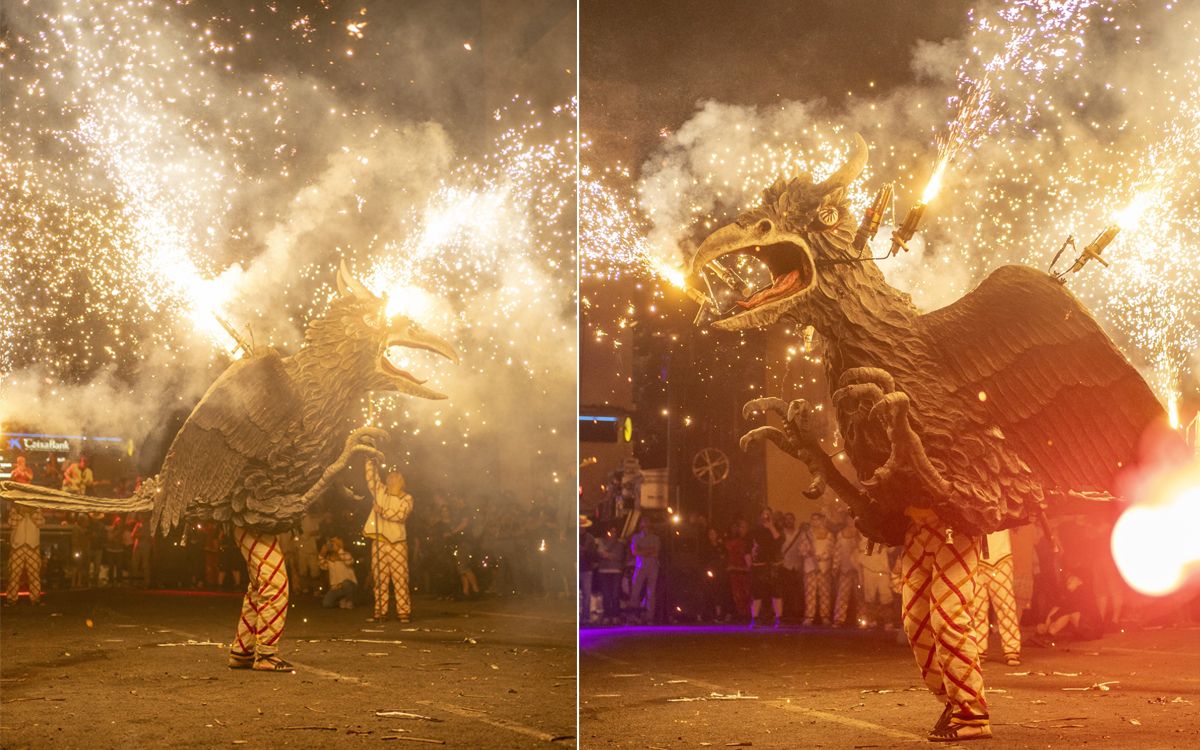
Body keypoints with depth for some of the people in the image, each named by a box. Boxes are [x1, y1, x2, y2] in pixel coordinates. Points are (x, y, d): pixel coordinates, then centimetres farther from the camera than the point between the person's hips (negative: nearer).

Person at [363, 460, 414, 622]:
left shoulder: (406, 498, 3)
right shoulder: (380, 491, 15)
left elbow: (400, 514, -14)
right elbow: (371, 477, 8)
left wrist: (382, 511, -18)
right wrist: (371, 462, -2)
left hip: (397, 543, -4)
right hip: (379, 542, 4)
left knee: (400, 579, -5)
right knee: (380, 579, 5)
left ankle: (403, 612, -4)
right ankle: (380, 612, 9)